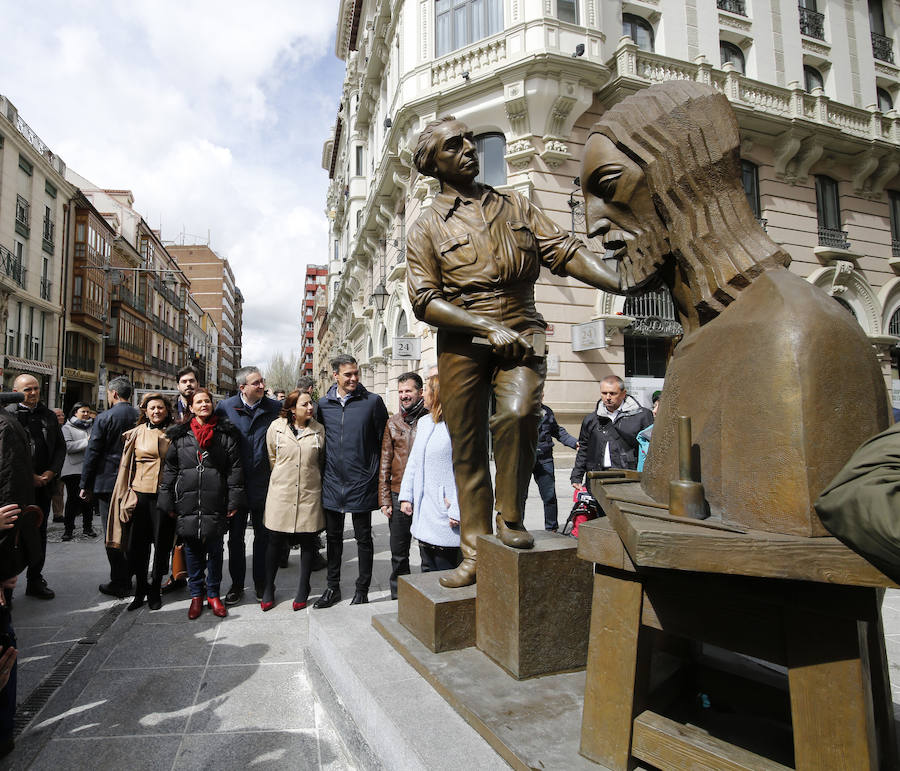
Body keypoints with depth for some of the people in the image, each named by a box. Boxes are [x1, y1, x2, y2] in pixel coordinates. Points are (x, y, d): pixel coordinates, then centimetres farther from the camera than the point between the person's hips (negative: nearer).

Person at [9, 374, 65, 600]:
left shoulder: (50, 415, 10)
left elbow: (60, 446, 13)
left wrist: (52, 471, -2)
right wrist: (28, 476, -13)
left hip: (44, 484, 5)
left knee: (39, 533, 12)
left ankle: (35, 580, 24)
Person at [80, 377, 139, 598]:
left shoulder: (104, 418, -10)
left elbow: (92, 454, -9)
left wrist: (86, 485, -1)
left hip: (109, 483, -5)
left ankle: (119, 583, 6)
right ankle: (133, 576, 28)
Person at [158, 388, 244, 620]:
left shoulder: (226, 434, 2)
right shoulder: (180, 435, 7)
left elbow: (235, 468, 0)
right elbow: (169, 469, 9)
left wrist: (234, 500, -5)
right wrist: (167, 502, 5)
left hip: (215, 503, -1)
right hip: (187, 503, 2)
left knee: (215, 550, 7)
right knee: (192, 550, 10)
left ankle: (213, 594, 22)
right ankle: (196, 595, 25)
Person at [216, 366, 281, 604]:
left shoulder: (275, 408, -3)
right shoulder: (225, 407, -2)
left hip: (263, 485, 0)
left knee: (263, 536, 11)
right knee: (235, 537, 12)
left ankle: (261, 583, 26)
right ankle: (237, 584, 27)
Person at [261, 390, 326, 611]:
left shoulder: (319, 430, 2)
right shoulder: (276, 427, -1)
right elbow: (272, 458, 11)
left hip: (309, 494, 1)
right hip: (281, 493, -1)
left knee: (307, 543, 9)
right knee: (276, 542, 6)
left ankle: (303, 591, 24)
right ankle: (268, 589, 25)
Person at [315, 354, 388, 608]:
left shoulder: (372, 401, -5)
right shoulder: (323, 404, 4)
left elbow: (384, 442, -2)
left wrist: (378, 476, -3)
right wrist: (321, 475, 11)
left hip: (362, 483, -3)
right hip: (332, 483, 4)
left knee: (363, 538, 8)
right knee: (333, 536, 15)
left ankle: (362, 590, 22)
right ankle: (333, 587, 30)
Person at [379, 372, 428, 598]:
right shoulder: (393, 422, 8)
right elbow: (385, 463, 9)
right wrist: (385, 499, 4)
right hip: (398, 495, 3)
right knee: (398, 553, 12)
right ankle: (398, 598, 27)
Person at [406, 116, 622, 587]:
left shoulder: (515, 206, 15)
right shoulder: (427, 227, 7)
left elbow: (564, 252, 5)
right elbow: (424, 300, -4)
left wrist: (626, 284, -11)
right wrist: (489, 328, -15)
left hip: (521, 332, 1)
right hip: (462, 341, 0)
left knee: (518, 413, -26)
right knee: (468, 450, 2)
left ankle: (510, 519, -3)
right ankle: (475, 553, 16)